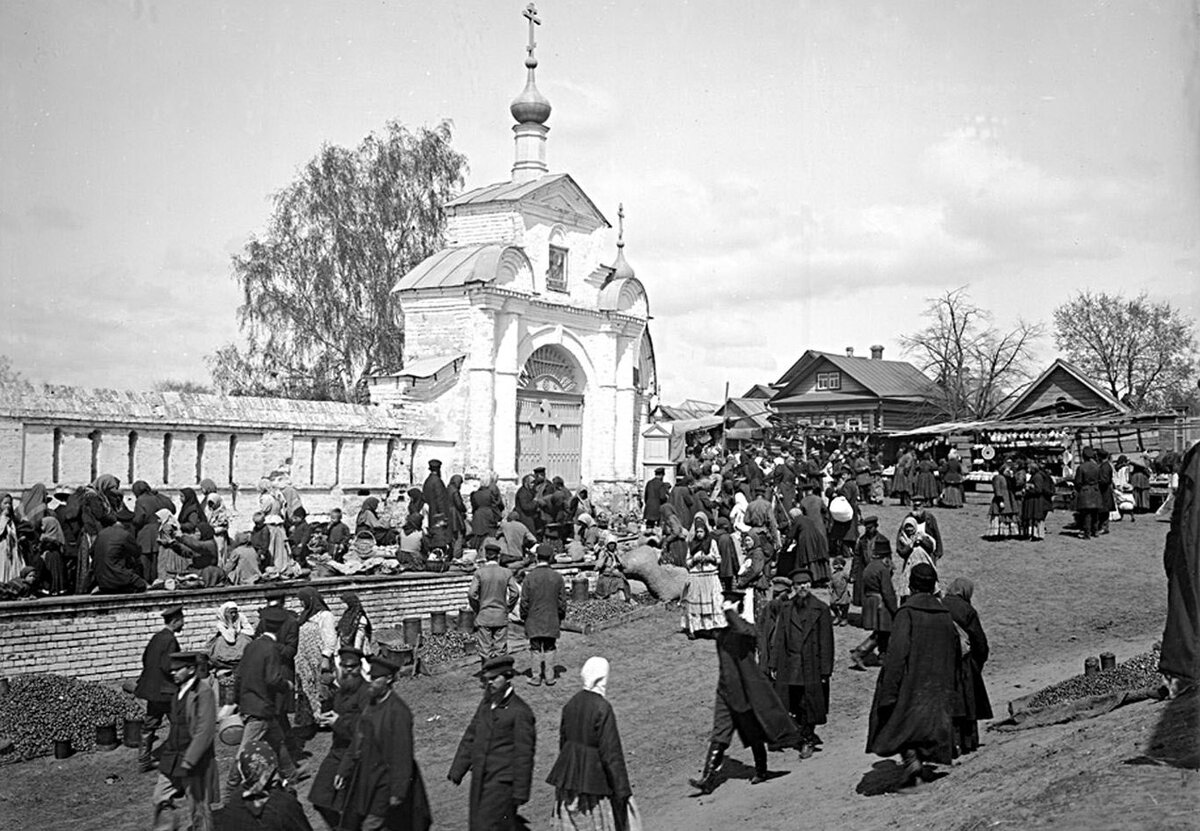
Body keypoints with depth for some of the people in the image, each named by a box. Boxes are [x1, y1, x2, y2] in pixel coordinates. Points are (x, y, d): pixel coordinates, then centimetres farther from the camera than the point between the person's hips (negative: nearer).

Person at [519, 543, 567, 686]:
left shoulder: (530, 577, -10)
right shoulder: (557, 577, -5)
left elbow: (524, 601, -6)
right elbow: (562, 601, 0)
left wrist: (524, 617, 6)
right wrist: (561, 616, 13)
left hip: (534, 621, -1)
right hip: (552, 621, 1)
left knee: (535, 649, 7)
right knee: (550, 649, 10)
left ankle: (536, 677, 9)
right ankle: (550, 677, 10)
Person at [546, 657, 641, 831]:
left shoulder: (571, 704, 2)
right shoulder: (603, 708, -18)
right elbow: (611, 753, -17)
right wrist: (623, 790, -12)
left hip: (568, 777, 7)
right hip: (594, 779, -6)